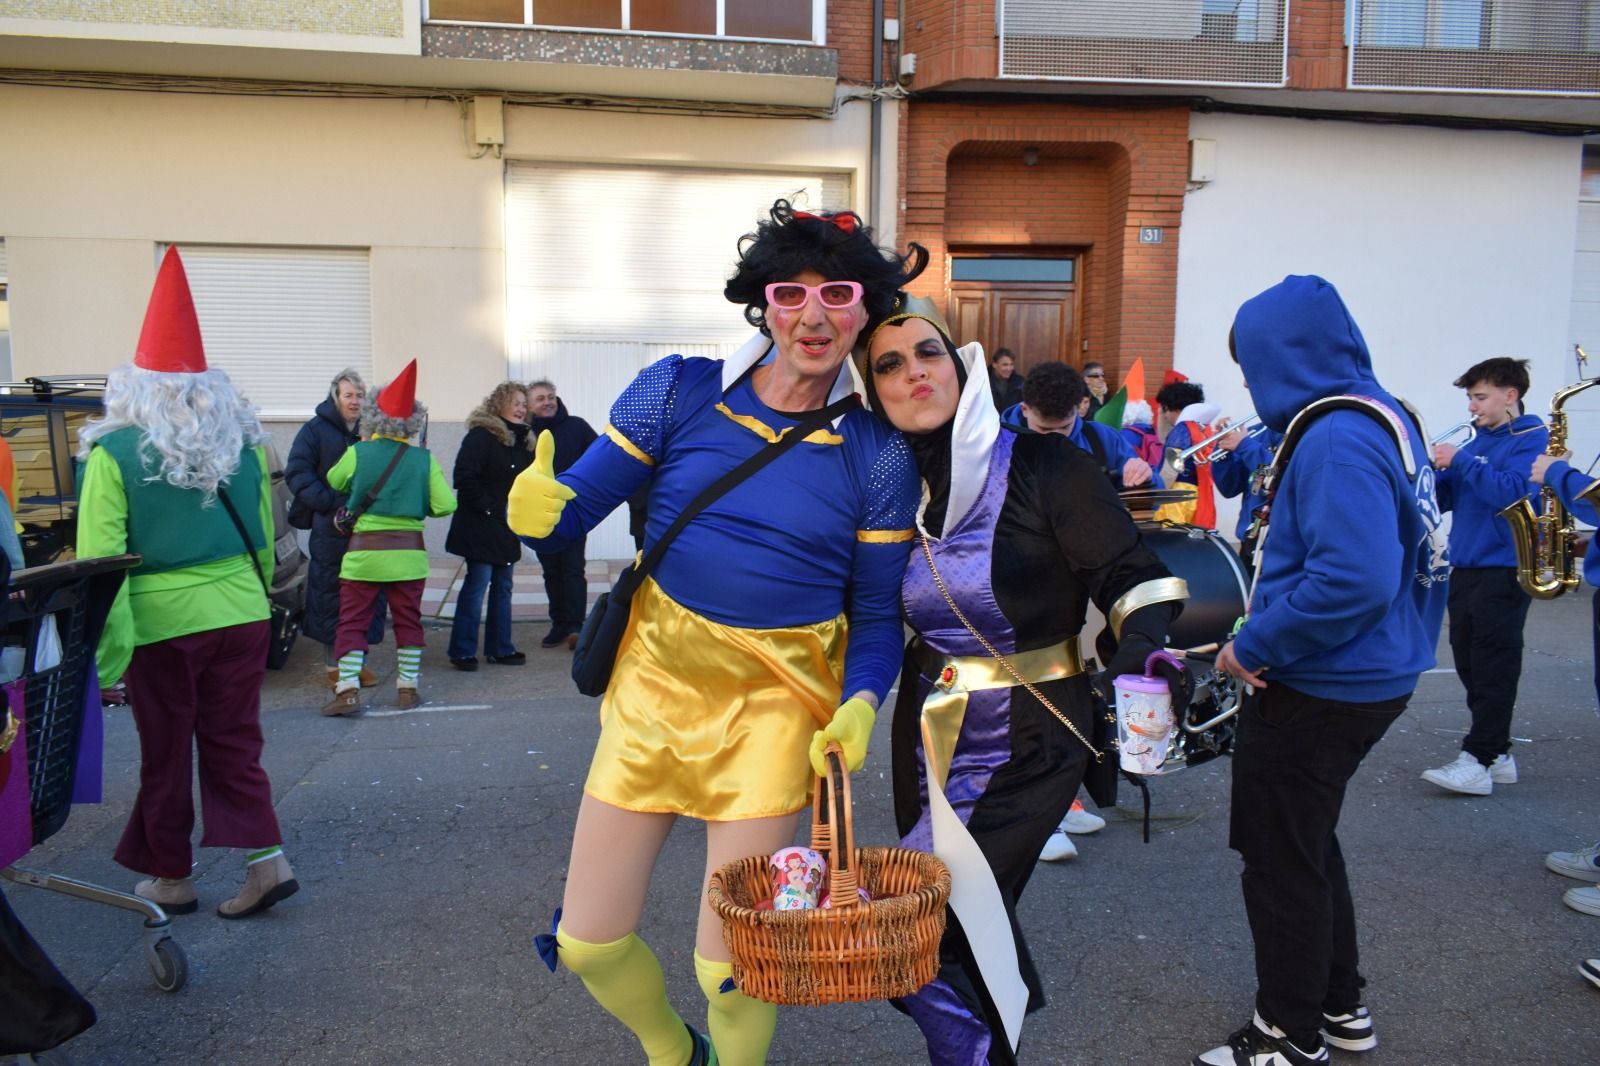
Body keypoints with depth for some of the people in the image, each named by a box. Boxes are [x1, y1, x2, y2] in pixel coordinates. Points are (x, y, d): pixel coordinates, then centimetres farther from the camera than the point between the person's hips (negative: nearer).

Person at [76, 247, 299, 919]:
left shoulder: (115, 453, -8)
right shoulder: (242, 443, 2)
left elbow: (100, 559, -12)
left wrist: (109, 652, -9)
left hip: (162, 624, -3)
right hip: (242, 613, 3)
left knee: (164, 754, 12)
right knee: (234, 743, 12)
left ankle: (171, 878, 26)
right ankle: (266, 860, 5)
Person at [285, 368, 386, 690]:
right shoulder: (316, 430, -2)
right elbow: (297, 473, -8)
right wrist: (331, 503, -19)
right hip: (330, 529, -3)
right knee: (331, 595, 2)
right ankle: (334, 667, 13)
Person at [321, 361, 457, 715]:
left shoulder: (357, 453, -5)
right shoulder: (423, 459, -4)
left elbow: (334, 481, 15)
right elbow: (445, 505, -9)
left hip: (365, 549, -1)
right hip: (408, 550, 1)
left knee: (352, 620, 5)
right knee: (408, 620, 11)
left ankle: (348, 689, 0)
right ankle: (407, 688, 16)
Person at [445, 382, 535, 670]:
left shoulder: (523, 440, 12)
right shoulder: (481, 436, -13)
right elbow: (464, 476, -20)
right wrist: (486, 507, -17)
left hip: (508, 528, 8)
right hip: (481, 527, -8)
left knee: (503, 586, 12)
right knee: (477, 585, -6)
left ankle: (500, 648, 20)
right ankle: (462, 651, 2)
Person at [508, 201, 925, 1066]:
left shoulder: (878, 457, -5)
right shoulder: (679, 392, -5)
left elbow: (877, 615, 1)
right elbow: (575, 507, -3)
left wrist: (860, 703, -17)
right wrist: (539, 510, -26)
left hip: (778, 700, -1)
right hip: (656, 676, 2)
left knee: (730, 964, 1)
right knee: (587, 942, 10)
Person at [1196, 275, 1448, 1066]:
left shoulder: (1335, 439, -24)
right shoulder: (1384, 416, 8)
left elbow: (1354, 579, -34)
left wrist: (1253, 646, -22)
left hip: (1319, 690, -10)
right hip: (1366, 677, 10)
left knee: (1281, 859, 7)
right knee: (1308, 843, 24)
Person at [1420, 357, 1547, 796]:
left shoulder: (1533, 439, -6)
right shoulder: (1477, 441, 15)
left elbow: (1514, 492, -22)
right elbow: (1447, 498, 15)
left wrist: (1460, 462, -19)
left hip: (1504, 570, -8)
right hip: (1466, 568, 8)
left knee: (1493, 670, -5)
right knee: (1469, 664, 10)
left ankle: (1478, 762, -4)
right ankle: (1498, 753, 21)